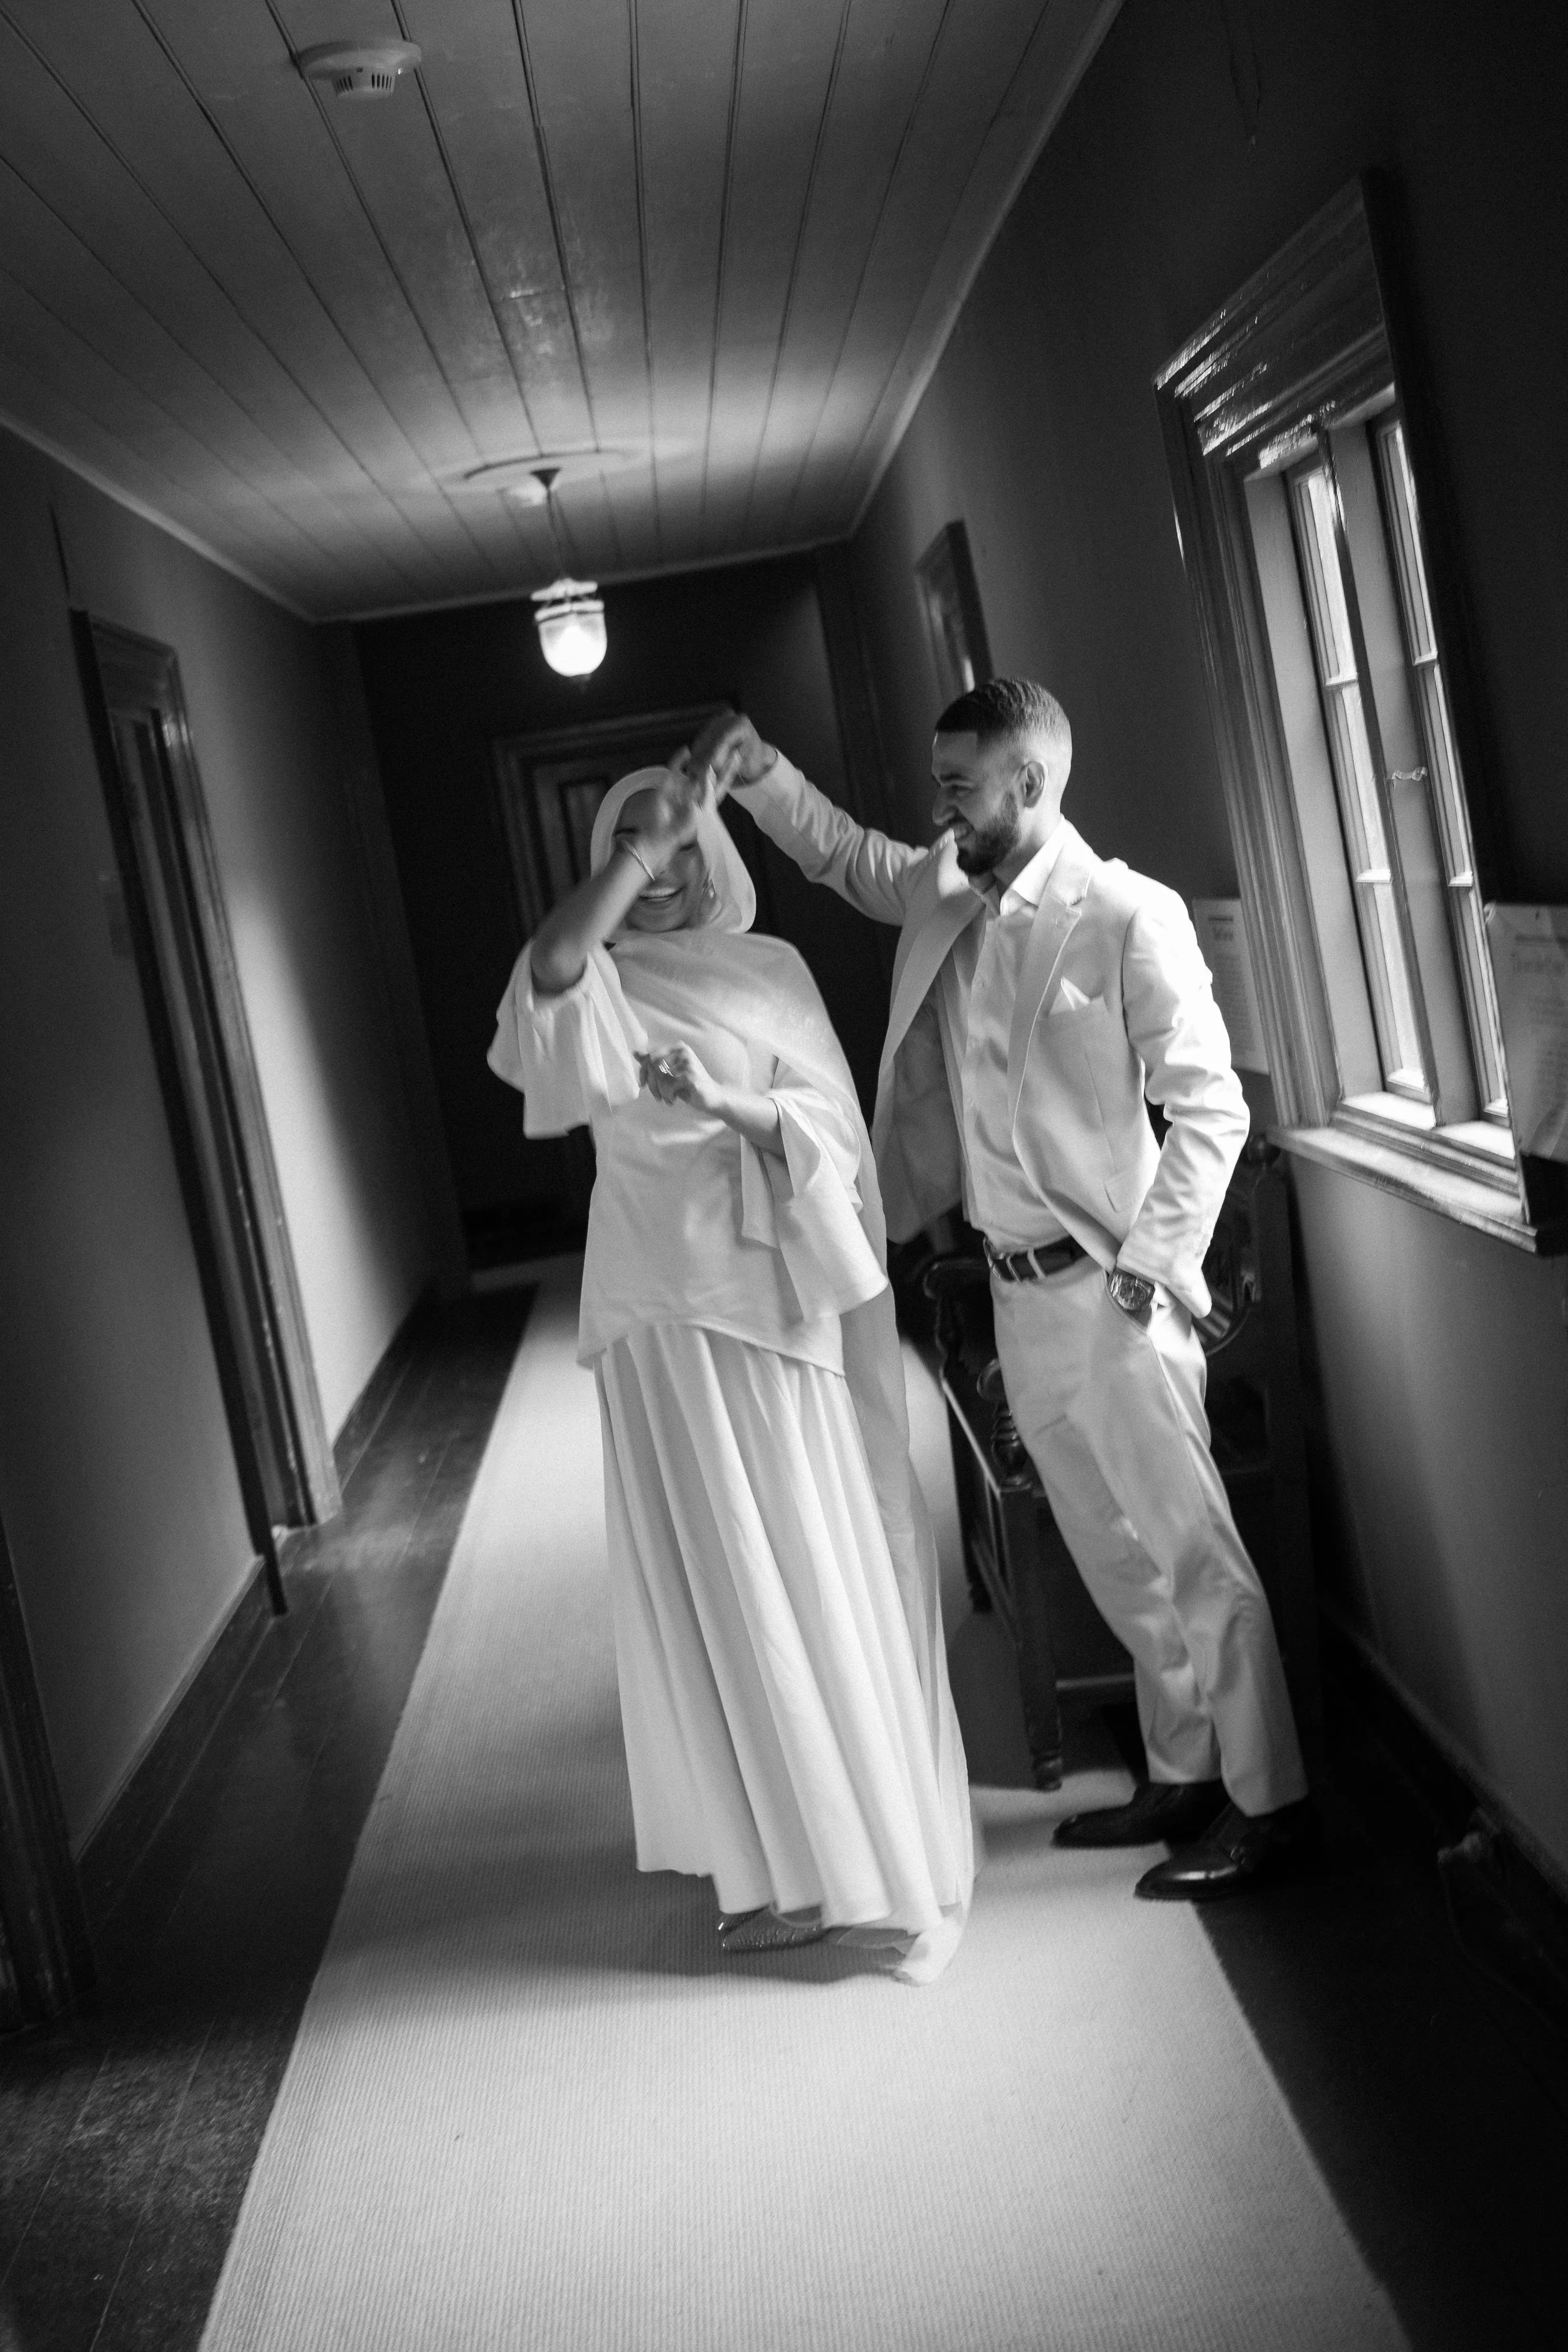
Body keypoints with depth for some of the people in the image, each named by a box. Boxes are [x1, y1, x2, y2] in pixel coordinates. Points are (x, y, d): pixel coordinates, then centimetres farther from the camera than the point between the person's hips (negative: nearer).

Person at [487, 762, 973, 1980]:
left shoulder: (768, 967, 6)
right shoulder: (598, 984, 5)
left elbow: (833, 1124, -2)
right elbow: (550, 962, -20)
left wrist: (728, 1104, -18)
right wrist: (636, 842, -14)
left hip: (773, 1293, -1)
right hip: (662, 1307, 1)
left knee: (821, 1571, 2)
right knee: (710, 1582, 7)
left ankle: (882, 1846, 15)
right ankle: (774, 1859, 20)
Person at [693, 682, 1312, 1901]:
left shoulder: (1130, 916, -14)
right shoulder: (944, 896, 7)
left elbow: (1210, 1106, -14)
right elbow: (843, 852, 25)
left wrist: (1149, 1264, -17)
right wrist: (762, 773, 8)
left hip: (1108, 1292, -7)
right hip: (1019, 1294, 8)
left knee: (1191, 1549, 0)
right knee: (1118, 1557, 17)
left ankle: (1270, 1802, 13)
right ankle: (1181, 1776, 31)